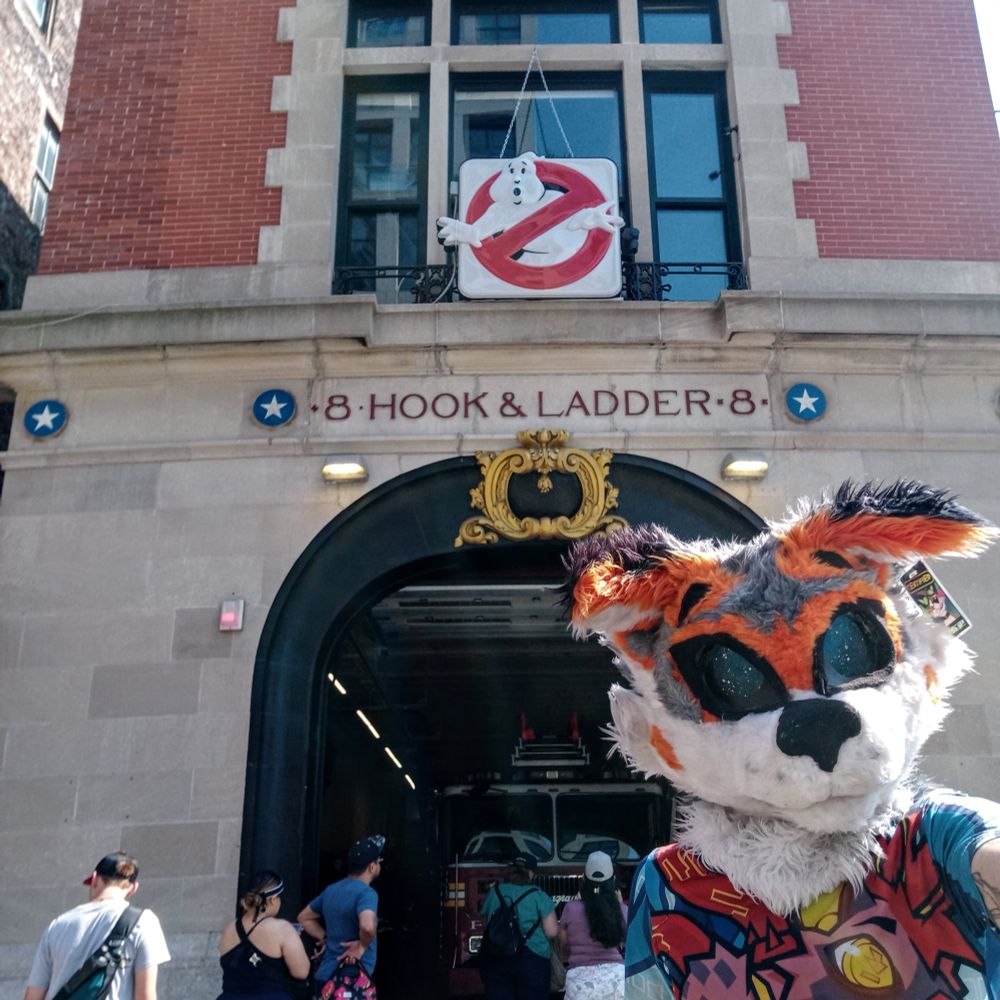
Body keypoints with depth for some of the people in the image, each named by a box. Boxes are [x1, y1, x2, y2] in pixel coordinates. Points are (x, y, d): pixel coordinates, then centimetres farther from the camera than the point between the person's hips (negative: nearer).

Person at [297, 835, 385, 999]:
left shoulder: (331, 890, 10)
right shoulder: (366, 893, -16)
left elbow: (304, 918, 24)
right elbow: (367, 927, -36)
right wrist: (362, 946, -16)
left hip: (326, 975, 9)